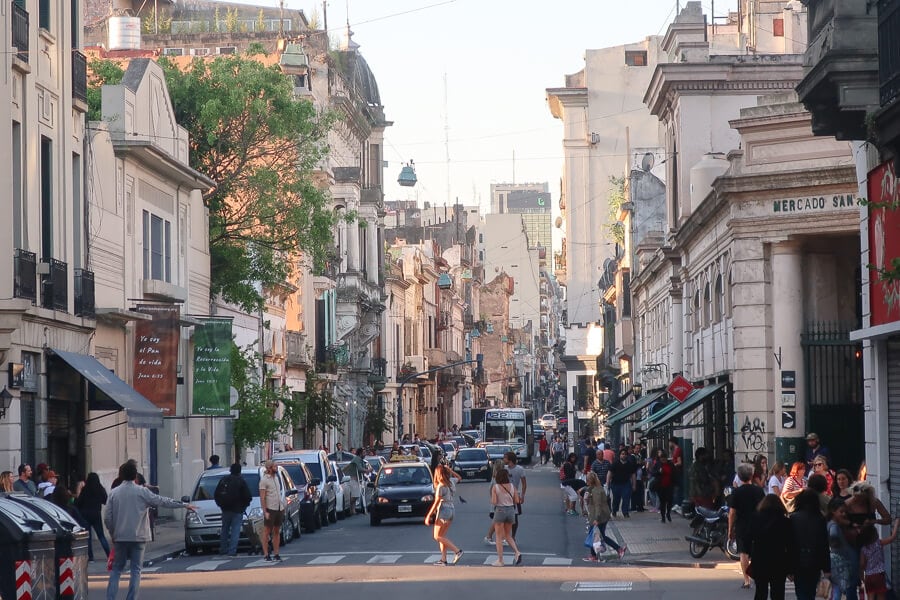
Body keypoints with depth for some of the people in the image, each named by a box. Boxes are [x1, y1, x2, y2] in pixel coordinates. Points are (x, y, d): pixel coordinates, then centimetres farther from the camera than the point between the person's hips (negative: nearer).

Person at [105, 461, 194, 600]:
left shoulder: (113, 493, 2)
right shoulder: (142, 492, -5)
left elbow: (107, 518, 0)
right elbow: (162, 501, -3)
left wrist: (113, 534, 14)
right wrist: (184, 505, 5)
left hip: (119, 538, 2)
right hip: (138, 537, -2)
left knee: (116, 569, 10)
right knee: (136, 570, 3)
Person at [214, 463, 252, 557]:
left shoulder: (223, 480, 5)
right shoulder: (241, 481, -9)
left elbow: (216, 495, 8)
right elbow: (248, 496, -11)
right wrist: (244, 506, 7)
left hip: (225, 510, 4)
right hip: (237, 510, -4)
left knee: (225, 530, 17)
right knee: (235, 531, -2)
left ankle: (223, 549, 19)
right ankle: (232, 551, -9)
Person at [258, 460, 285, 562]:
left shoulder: (275, 478, 15)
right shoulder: (264, 480, -9)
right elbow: (262, 497, -13)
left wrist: (283, 507, 15)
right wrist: (265, 511, -19)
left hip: (279, 508, 8)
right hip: (270, 509, -8)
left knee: (277, 532, 9)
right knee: (267, 532, -1)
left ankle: (276, 554, 13)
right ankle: (267, 555, 1)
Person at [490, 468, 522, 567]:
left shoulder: (495, 487, -10)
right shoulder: (512, 486, -1)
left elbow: (494, 502, -15)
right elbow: (517, 501, -1)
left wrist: (492, 502, 7)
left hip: (500, 510, -4)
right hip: (511, 510, 4)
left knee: (499, 537, 6)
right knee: (508, 535, 19)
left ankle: (500, 560, 6)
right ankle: (517, 552, -1)